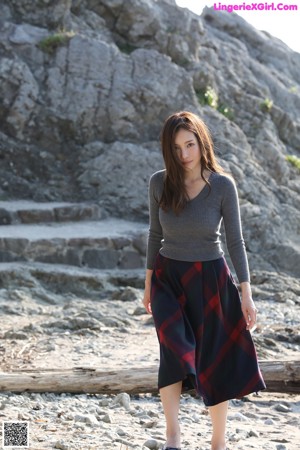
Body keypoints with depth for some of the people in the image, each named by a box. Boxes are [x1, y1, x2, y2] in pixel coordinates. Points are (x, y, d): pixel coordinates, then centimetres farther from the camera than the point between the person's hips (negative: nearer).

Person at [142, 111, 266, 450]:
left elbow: (235, 241, -7)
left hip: (209, 279, -1)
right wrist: (148, 282, 10)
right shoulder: (159, 183, -5)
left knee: (213, 361, 6)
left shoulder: (223, 185, -11)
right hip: (168, 277, 1)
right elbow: (155, 233, 6)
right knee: (175, 350, -20)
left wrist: (246, 293, -8)